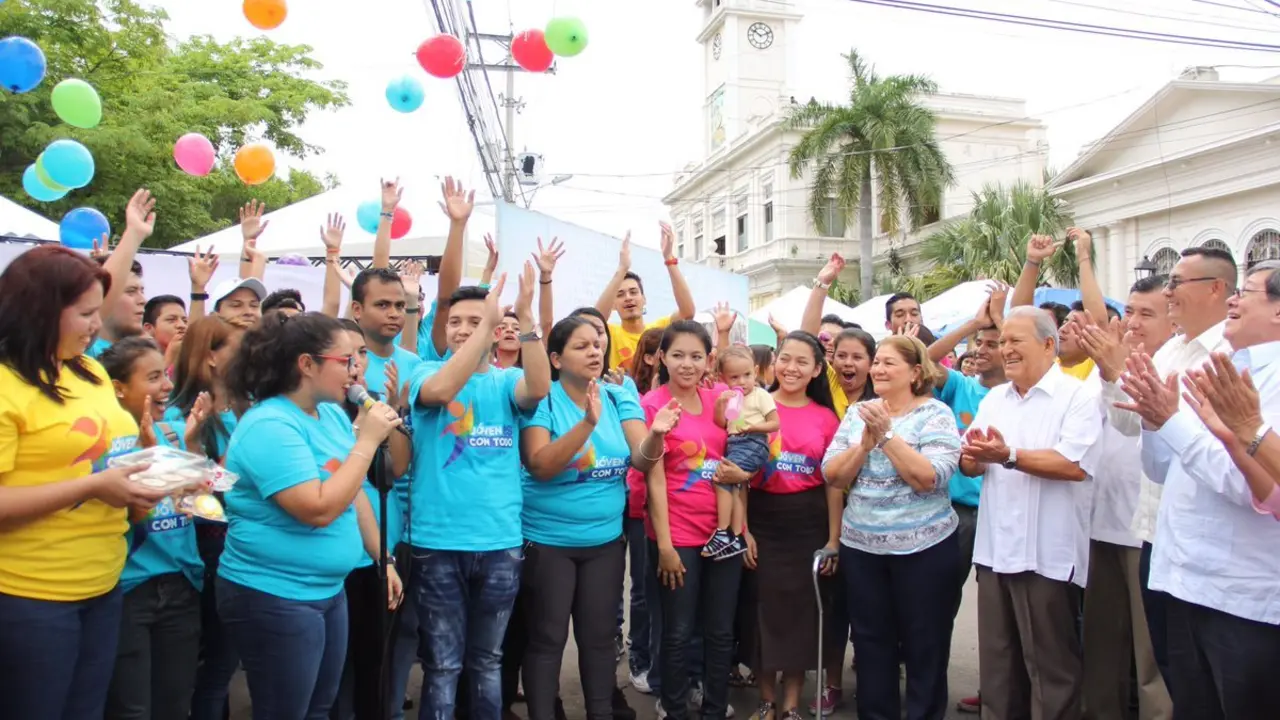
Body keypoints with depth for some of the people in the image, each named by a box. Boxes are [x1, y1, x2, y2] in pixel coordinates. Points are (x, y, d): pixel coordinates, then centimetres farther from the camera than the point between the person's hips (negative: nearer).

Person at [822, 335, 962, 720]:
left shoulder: (935, 414, -7)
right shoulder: (857, 413, 6)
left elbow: (929, 478, -20)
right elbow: (832, 475, -1)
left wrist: (887, 434, -21)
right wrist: (866, 442, -15)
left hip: (922, 547, -4)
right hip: (861, 546, 4)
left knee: (923, 645, 8)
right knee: (870, 643, 15)